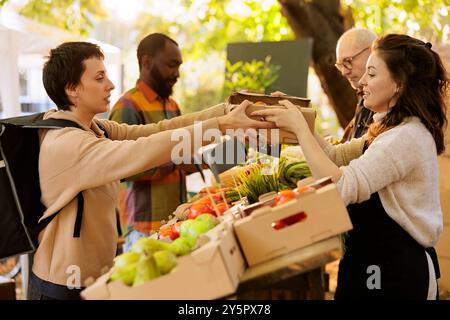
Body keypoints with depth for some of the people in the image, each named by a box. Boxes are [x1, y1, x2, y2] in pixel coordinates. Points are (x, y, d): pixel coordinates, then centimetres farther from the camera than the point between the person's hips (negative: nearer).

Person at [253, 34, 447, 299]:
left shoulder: (406, 137, -23)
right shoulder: (393, 129, 10)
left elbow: (341, 187, -30)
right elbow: (337, 155, 13)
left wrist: (299, 128, -23)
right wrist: (296, 118, 1)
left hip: (396, 271, -9)